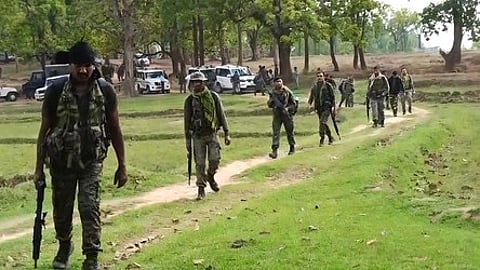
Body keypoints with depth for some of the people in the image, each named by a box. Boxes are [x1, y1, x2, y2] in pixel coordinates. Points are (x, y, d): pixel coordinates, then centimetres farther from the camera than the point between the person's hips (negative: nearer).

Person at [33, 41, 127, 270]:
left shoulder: (105, 91, -4)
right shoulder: (56, 92, -6)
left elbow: (115, 130, 3)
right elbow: (44, 130, 0)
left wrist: (122, 165, 3)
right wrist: (39, 168, -2)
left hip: (92, 160, -1)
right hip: (61, 161, 1)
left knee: (90, 207, -13)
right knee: (62, 209, 13)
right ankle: (64, 247, 40)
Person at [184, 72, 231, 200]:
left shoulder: (214, 96, -1)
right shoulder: (189, 100, 1)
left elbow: (221, 115, 3)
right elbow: (187, 121, 7)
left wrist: (226, 134, 1)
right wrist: (187, 139, 7)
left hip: (212, 133, 0)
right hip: (197, 136, 0)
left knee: (214, 159, -8)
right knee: (200, 163, -1)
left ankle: (211, 177, 23)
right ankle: (201, 189, 9)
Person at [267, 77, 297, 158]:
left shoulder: (287, 92, -6)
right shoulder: (273, 92, 4)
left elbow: (294, 103, -3)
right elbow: (269, 105, 10)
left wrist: (287, 108, -18)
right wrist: (271, 100, -11)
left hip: (287, 114, -2)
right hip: (277, 115, 2)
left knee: (289, 131, 10)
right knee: (275, 132, -9)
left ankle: (292, 148, 30)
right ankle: (275, 151, -15)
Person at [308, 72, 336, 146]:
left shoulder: (328, 86, -1)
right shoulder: (314, 87, 10)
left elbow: (332, 96, 1)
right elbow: (311, 98, 16)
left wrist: (333, 106, -6)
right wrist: (310, 105, -2)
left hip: (327, 107, -5)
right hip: (319, 108, 5)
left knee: (322, 122, -19)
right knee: (323, 124, 11)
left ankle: (322, 139, -14)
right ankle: (330, 137, 28)